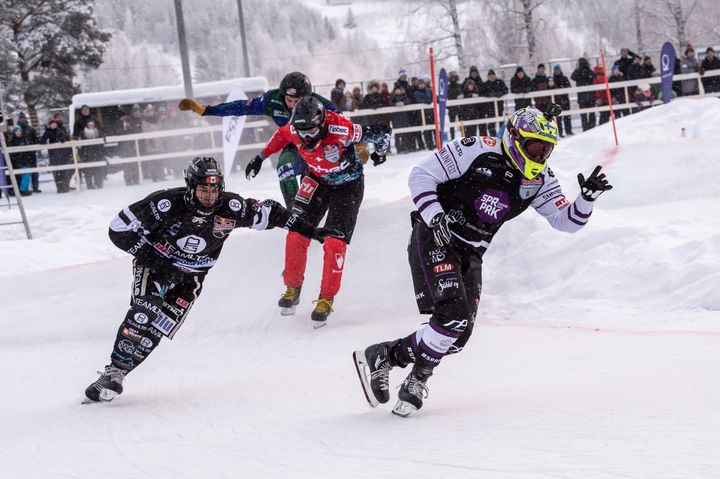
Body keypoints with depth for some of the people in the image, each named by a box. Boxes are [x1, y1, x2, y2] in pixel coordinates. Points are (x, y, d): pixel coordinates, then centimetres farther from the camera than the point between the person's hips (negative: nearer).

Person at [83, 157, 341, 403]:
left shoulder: (230, 208, -18)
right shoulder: (167, 204, -27)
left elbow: (268, 213, -2)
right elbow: (119, 228, -22)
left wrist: (309, 230, 0)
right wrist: (152, 256, -25)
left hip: (190, 276, 2)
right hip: (154, 262, -2)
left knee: (159, 328, -15)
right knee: (145, 313, -26)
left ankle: (118, 375, -7)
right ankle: (112, 371, -18)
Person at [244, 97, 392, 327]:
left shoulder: (340, 129, -36)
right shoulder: (294, 130, -21)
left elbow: (383, 132, -23)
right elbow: (280, 136, 7)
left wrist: (380, 153, -3)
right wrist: (260, 157, 8)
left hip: (347, 185, -4)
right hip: (317, 180, 4)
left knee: (335, 242, -13)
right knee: (297, 232, -8)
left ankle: (326, 299, 0)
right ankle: (292, 288, 12)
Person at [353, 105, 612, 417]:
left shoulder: (540, 181, 1)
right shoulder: (478, 151, -16)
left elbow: (567, 221, 1)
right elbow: (421, 175, -12)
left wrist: (588, 198, -17)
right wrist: (434, 216, -24)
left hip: (470, 254, 7)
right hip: (434, 240, -7)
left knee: (458, 337, -4)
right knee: (454, 315, -24)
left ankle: (385, 356, 13)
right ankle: (417, 380, -5)